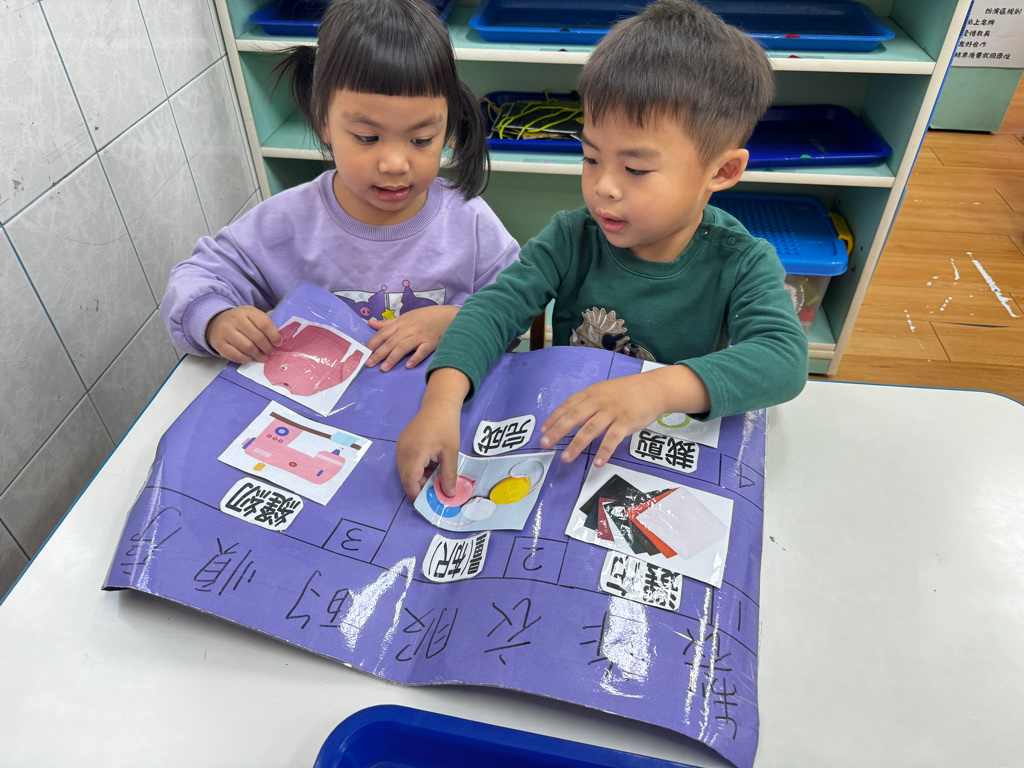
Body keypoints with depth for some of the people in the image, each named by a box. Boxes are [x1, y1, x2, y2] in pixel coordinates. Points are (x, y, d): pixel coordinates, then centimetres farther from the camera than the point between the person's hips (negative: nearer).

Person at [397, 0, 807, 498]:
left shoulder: (742, 265, -13)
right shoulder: (572, 239, -7)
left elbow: (784, 359, -28)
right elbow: (497, 306, -18)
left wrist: (659, 389, -46)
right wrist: (442, 398, -37)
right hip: (563, 447, 1)